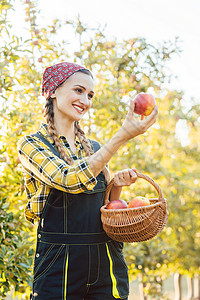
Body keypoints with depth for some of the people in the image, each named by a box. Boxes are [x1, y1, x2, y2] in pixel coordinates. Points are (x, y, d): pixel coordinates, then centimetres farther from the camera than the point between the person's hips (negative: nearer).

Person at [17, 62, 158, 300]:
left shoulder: (94, 148, 14)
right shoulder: (31, 145, -2)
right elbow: (71, 180, -20)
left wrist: (116, 186, -2)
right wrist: (121, 137, -24)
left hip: (106, 262, 5)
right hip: (59, 266, -4)